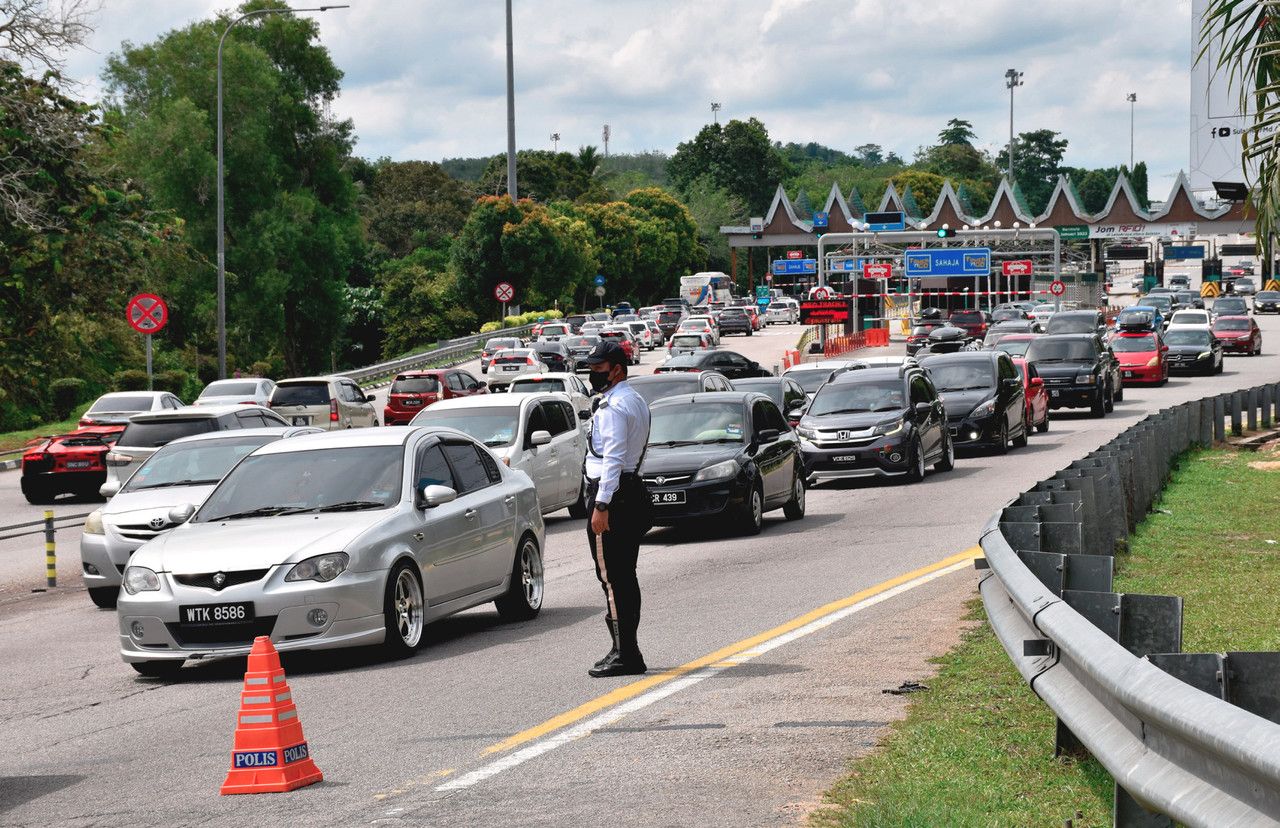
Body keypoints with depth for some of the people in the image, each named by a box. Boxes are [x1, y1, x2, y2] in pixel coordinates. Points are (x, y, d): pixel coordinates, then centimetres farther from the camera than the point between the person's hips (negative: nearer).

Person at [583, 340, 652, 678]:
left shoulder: (613, 406, -15)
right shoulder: (637, 401, 18)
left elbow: (613, 459, -21)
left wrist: (601, 505, -23)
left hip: (611, 491, -11)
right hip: (631, 490, 11)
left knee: (612, 578, -8)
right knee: (625, 577, 13)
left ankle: (624, 655, -9)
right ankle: (627, 650, 17)